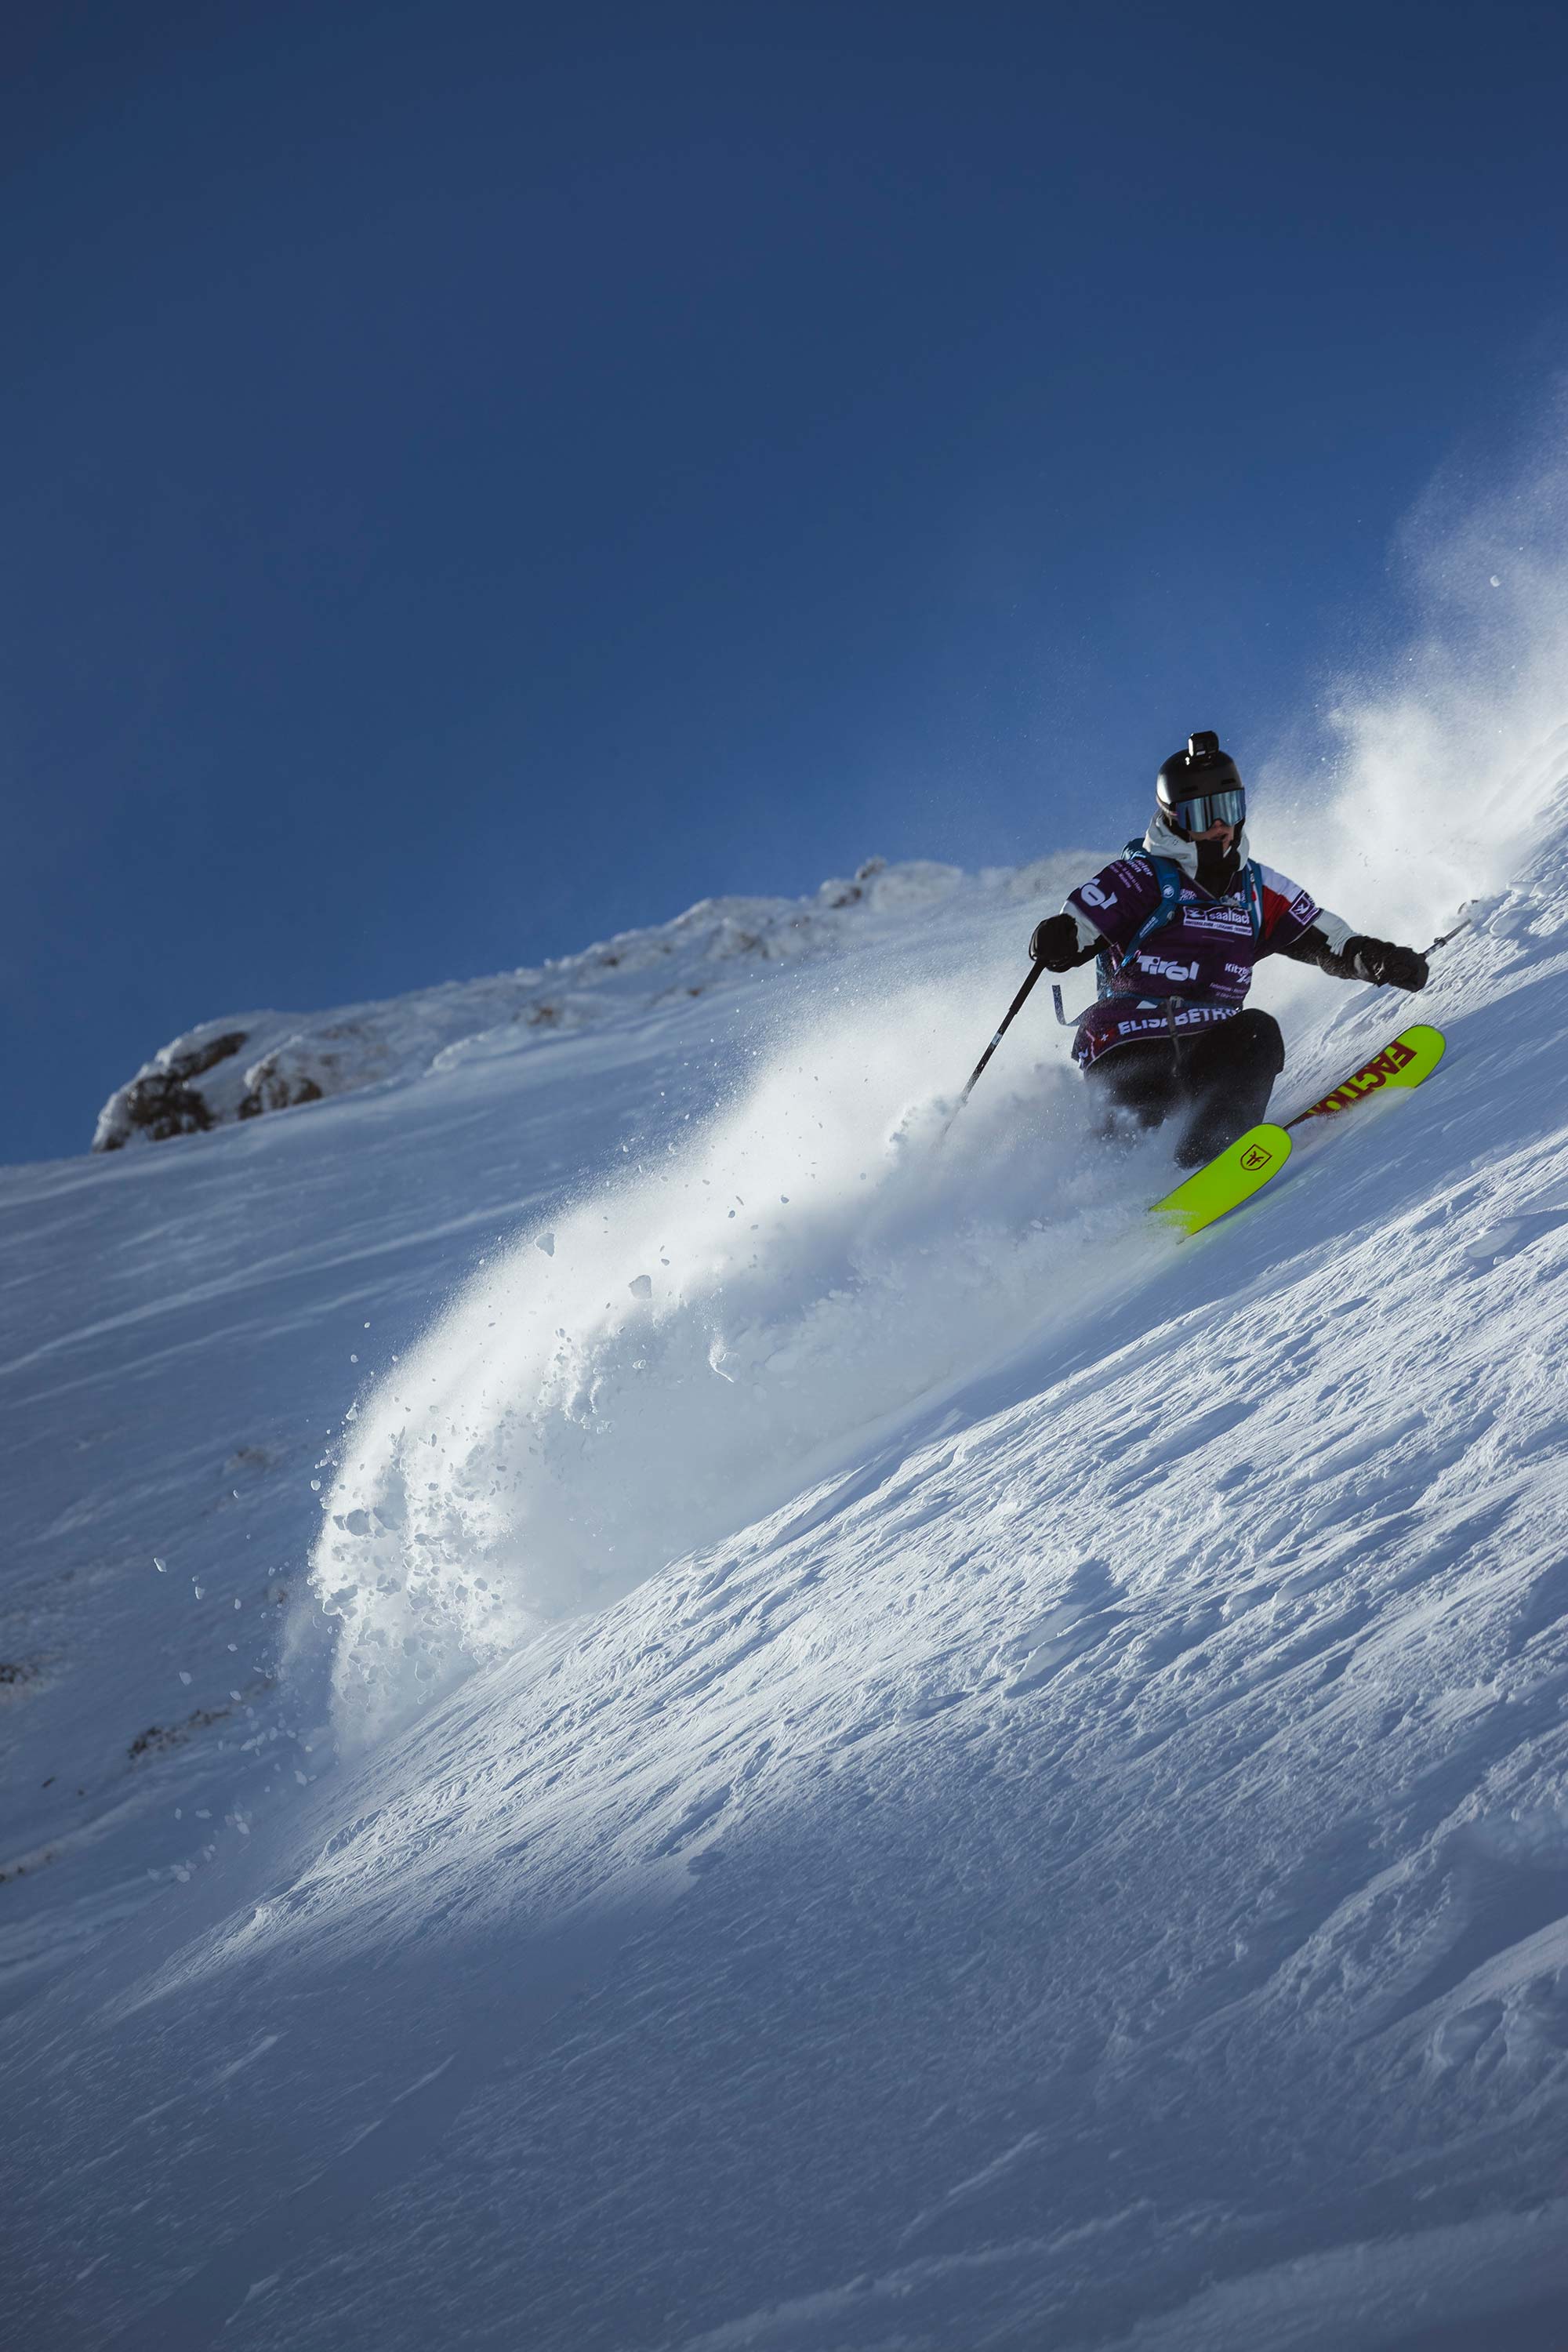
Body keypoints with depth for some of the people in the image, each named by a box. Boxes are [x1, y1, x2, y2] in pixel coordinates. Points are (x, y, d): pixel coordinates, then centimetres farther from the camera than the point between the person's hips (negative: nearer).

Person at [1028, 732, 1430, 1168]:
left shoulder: (1258, 890, 14)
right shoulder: (1142, 876, 0)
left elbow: (1331, 943, 13)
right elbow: (1075, 928, -7)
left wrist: (1383, 960, -7)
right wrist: (1055, 942, -31)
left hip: (1205, 1050, 4)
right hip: (1128, 1048, -4)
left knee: (1258, 1032, -27)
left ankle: (1208, 1151, -36)